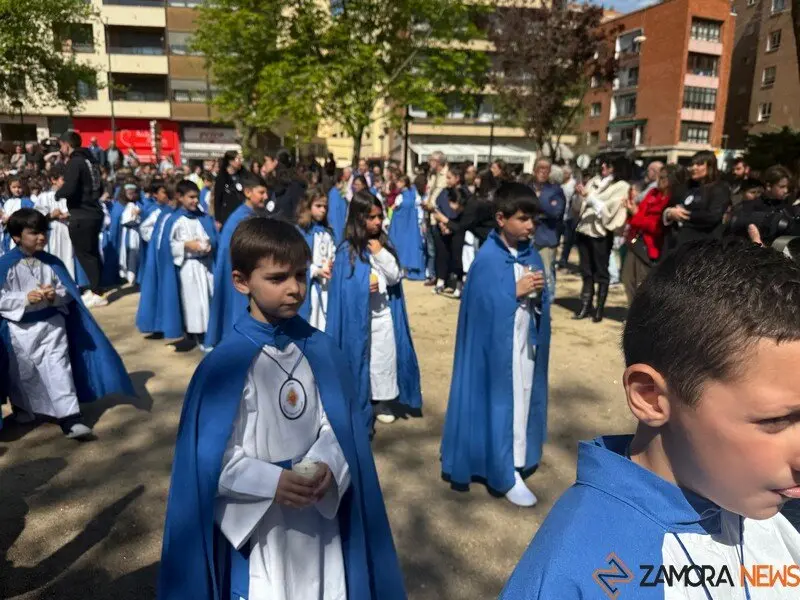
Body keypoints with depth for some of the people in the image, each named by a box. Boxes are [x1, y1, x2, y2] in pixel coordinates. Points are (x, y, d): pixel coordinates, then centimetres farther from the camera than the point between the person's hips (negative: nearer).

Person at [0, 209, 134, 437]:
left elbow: (67, 293, 4)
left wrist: (56, 295, -17)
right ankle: (23, 408, 45)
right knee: (23, 373, 18)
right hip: (20, 328, -1)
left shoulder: (52, 263, -1)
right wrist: (25, 298, -24)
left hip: (51, 324, 1)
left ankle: (70, 418, -2)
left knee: (59, 369, -3)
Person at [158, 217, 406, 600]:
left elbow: (339, 423, 1)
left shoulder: (319, 349, -6)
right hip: (256, 522, -3)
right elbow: (207, 458, -14)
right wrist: (271, 482, -23)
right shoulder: (226, 363, -18)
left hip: (319, 515, 4)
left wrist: (326, 465, -16)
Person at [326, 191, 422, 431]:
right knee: (360, 359, 5)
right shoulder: (347, 250, -11)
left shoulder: (384, 244, 4)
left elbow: (396, 277, -2)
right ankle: (358, 405, 20)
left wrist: (381, 254, -11)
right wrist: (365, 284, -18)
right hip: (358, 316, -5)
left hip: (384, 314, 5)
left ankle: (382, 402, 26)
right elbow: (342, 287, -10)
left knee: (385, 357, 12)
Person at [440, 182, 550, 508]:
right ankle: (505, 473, 18)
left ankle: (515, 463, 31)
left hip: (527, 341, 6)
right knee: (499, 403, 5)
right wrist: (516, 292, -20)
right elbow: (482, 305, -18)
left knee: (523, 401, 14)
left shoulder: (531, 254, 4)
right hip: (496, 345, -6)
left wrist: (538, 292, -13)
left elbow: (541, 302, 8)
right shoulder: (487, 259, -15)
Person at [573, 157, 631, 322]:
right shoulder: (595, 181, 11)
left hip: (601, 233, -5)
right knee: (586, 272, 12)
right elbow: (580, 207, 12)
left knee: (601, 273, 3)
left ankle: (599, 309, 11)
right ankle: (586, 306, 21)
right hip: (584, 230, 6)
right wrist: (581, 196, -8)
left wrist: (589, 196, -17)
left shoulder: (621, 186, -4)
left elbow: (608, 209, -15)